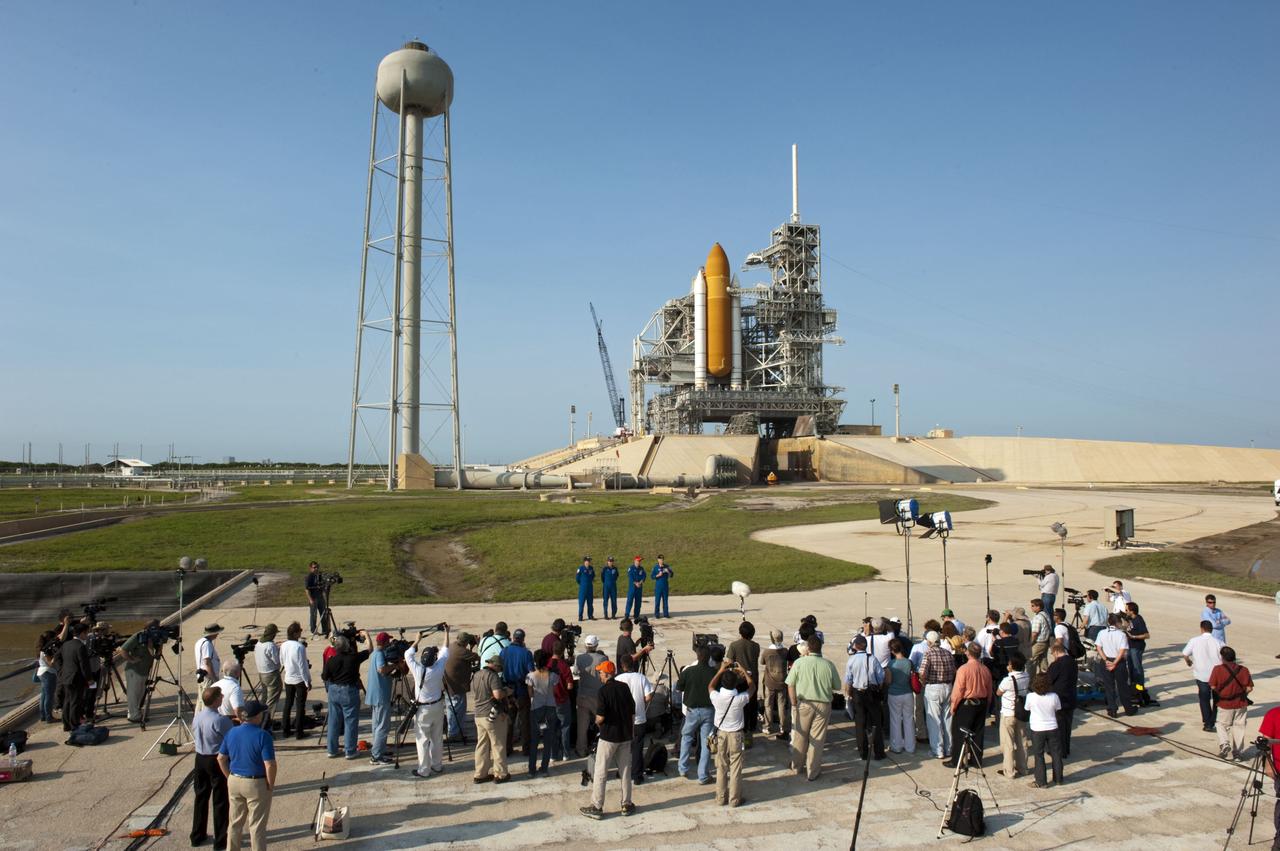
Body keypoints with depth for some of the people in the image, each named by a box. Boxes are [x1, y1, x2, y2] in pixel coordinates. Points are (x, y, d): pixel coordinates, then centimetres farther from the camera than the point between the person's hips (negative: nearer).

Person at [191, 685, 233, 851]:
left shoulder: (197, 716, -3)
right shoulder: (220, 720, -25)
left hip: (200, 758, 7)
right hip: (217, 761, -6)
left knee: (201, 797, 20)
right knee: (220, 800, 6)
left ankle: (197, 835, 31)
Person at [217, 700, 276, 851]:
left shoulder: (231, 732, -2)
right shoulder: (262, 735, -21)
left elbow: (221, 758, 7)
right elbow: (270, 765, -22)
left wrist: (230, 777, 16)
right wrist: (271, 784, -7)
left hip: (234, 782, 6)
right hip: (256, 784, -6)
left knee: (235, 822, 21)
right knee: (257, 826, 8)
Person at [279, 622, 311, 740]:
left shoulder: (283, 646, -2)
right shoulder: (299, 647, -22)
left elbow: (282, 662, 10)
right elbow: (302, 666, -19)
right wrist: (307, 681, -11)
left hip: (288, 679, 6)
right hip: (300, 679, -6)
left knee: (288, 704, 16)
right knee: (300, 706, 5)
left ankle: (285, 730, 21)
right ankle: (298, 731, 9)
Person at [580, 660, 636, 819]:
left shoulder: (604, 690, -14)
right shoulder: (624, 687, 2)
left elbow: (601, 717, -18)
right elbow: (633, 712, 6)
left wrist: (597, 721, 5)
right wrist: (631, 732, 15)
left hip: (609, 736, -5)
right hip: (626, 735, 6)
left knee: (600, 773, 3)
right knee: (625, 770, 14)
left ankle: (596, 807, 5)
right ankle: (626, 804, 20)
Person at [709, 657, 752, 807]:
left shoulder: (716, 697, -17)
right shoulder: (740, 699, -21)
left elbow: (710, 686, 8)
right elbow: (751, 687, 0)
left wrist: (721, 670, 8)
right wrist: (744, 670, 6)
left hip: (721, 734, 2)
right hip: (736, 734, -2)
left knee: (721, 767, 13)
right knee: (735, 768, 7)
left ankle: (721, 798, 21)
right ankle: (735, 799, 14)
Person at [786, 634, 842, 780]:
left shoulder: (799, 662, -11)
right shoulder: (829, 665, -9)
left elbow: (790, 685, -8)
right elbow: (837, 687, 0)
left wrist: (794, 703, 2)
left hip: (804, 704, 0)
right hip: (823, 704, 0)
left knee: (800, 737, 16)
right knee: (817, 739, 10)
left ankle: (797, 767, 31)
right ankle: (812, 772, 19)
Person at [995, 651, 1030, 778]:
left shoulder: (1008, 680, -25)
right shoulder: (1026, 677, -7)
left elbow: (998, 693, -8)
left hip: (1008, 714, -6)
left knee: (1008, 743, 5)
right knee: (1022, 741, 17)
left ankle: (1009, 771, 11)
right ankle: (1022, 768, 27)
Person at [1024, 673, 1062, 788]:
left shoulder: (1030, 697, -18)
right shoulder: (1054, 696, -13)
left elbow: (1027, 709, -2)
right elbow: (1057, 710, 2)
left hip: (1037, 730, -2)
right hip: (1052, 728, 2)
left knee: (1039, 755, 8)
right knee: (1056, 753, 18)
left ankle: (1041, 782, 12)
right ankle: (1058, 778, 31)